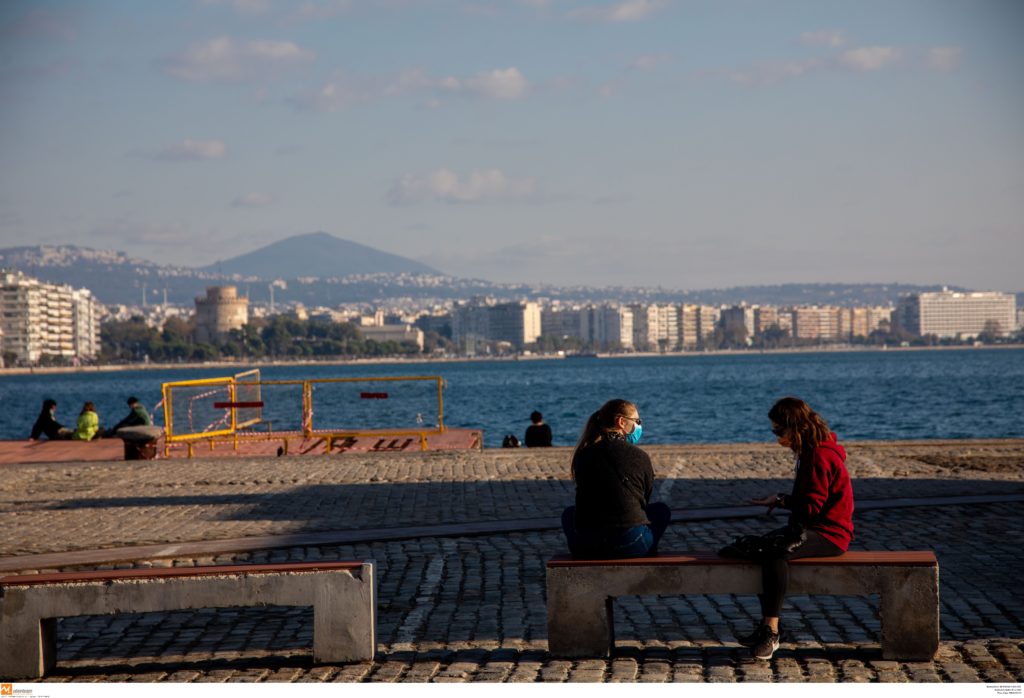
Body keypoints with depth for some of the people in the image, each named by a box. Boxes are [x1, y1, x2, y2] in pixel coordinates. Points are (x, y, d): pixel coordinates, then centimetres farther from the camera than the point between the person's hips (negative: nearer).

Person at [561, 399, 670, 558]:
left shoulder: (582, 455, 6)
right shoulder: (640, 457, -1)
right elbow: (645, 501, 12)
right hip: (631, 546, -2)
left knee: (569, 514, 36)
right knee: (661, 510, 28)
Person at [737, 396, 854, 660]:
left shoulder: (820, 456, -17)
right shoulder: (810, 451, 16)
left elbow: (811, 506, -22)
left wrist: (781, 500, -7)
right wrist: (781, 500, 3)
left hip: (830, 533, -11)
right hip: (812, 528, 11)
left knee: (775, 552, -31)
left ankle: (771, 631, -30)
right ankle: (766, 626, -2)